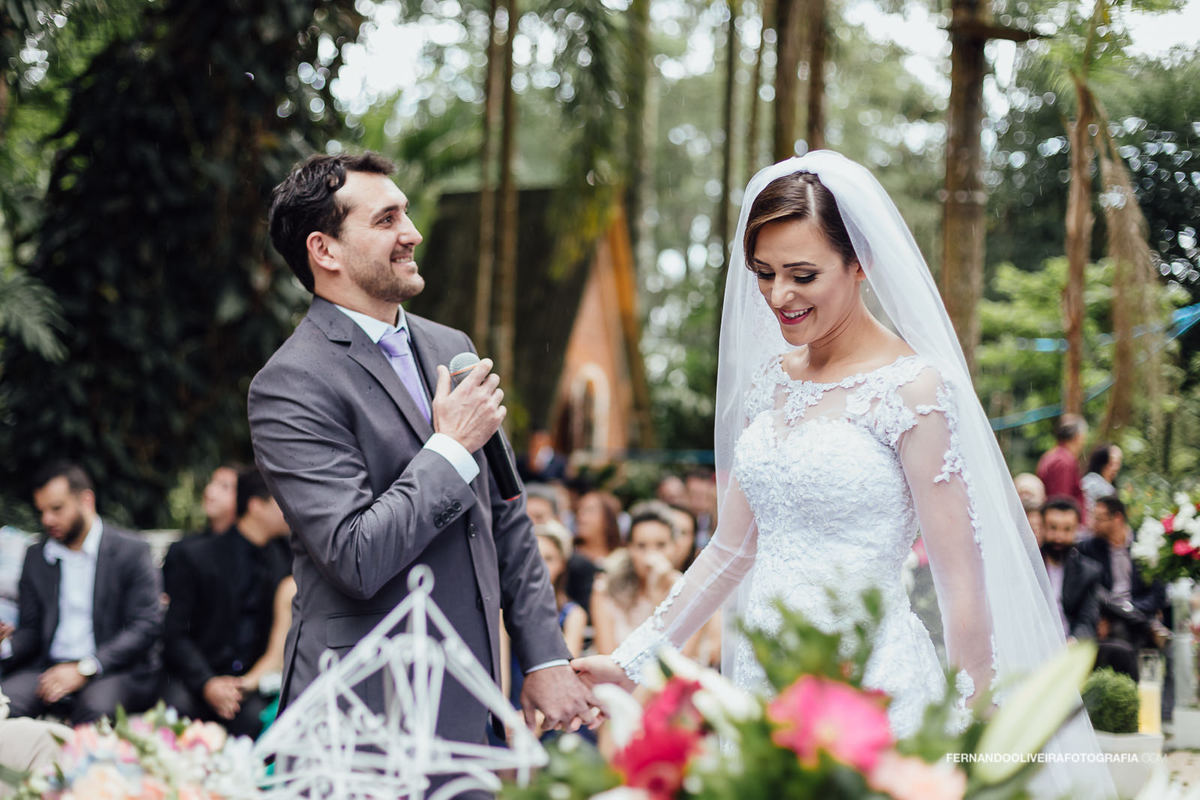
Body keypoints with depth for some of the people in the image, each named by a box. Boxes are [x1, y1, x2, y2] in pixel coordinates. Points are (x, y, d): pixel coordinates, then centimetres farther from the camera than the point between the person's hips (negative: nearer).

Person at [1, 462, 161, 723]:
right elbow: (30, 630, 18)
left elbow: (147, 626, -7)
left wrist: (84, 669, -18)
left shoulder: (131, 551, 2)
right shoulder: (36, 556, 18)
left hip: (116, 670, -3)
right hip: (49, 670, 3)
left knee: (96, 705, -38)